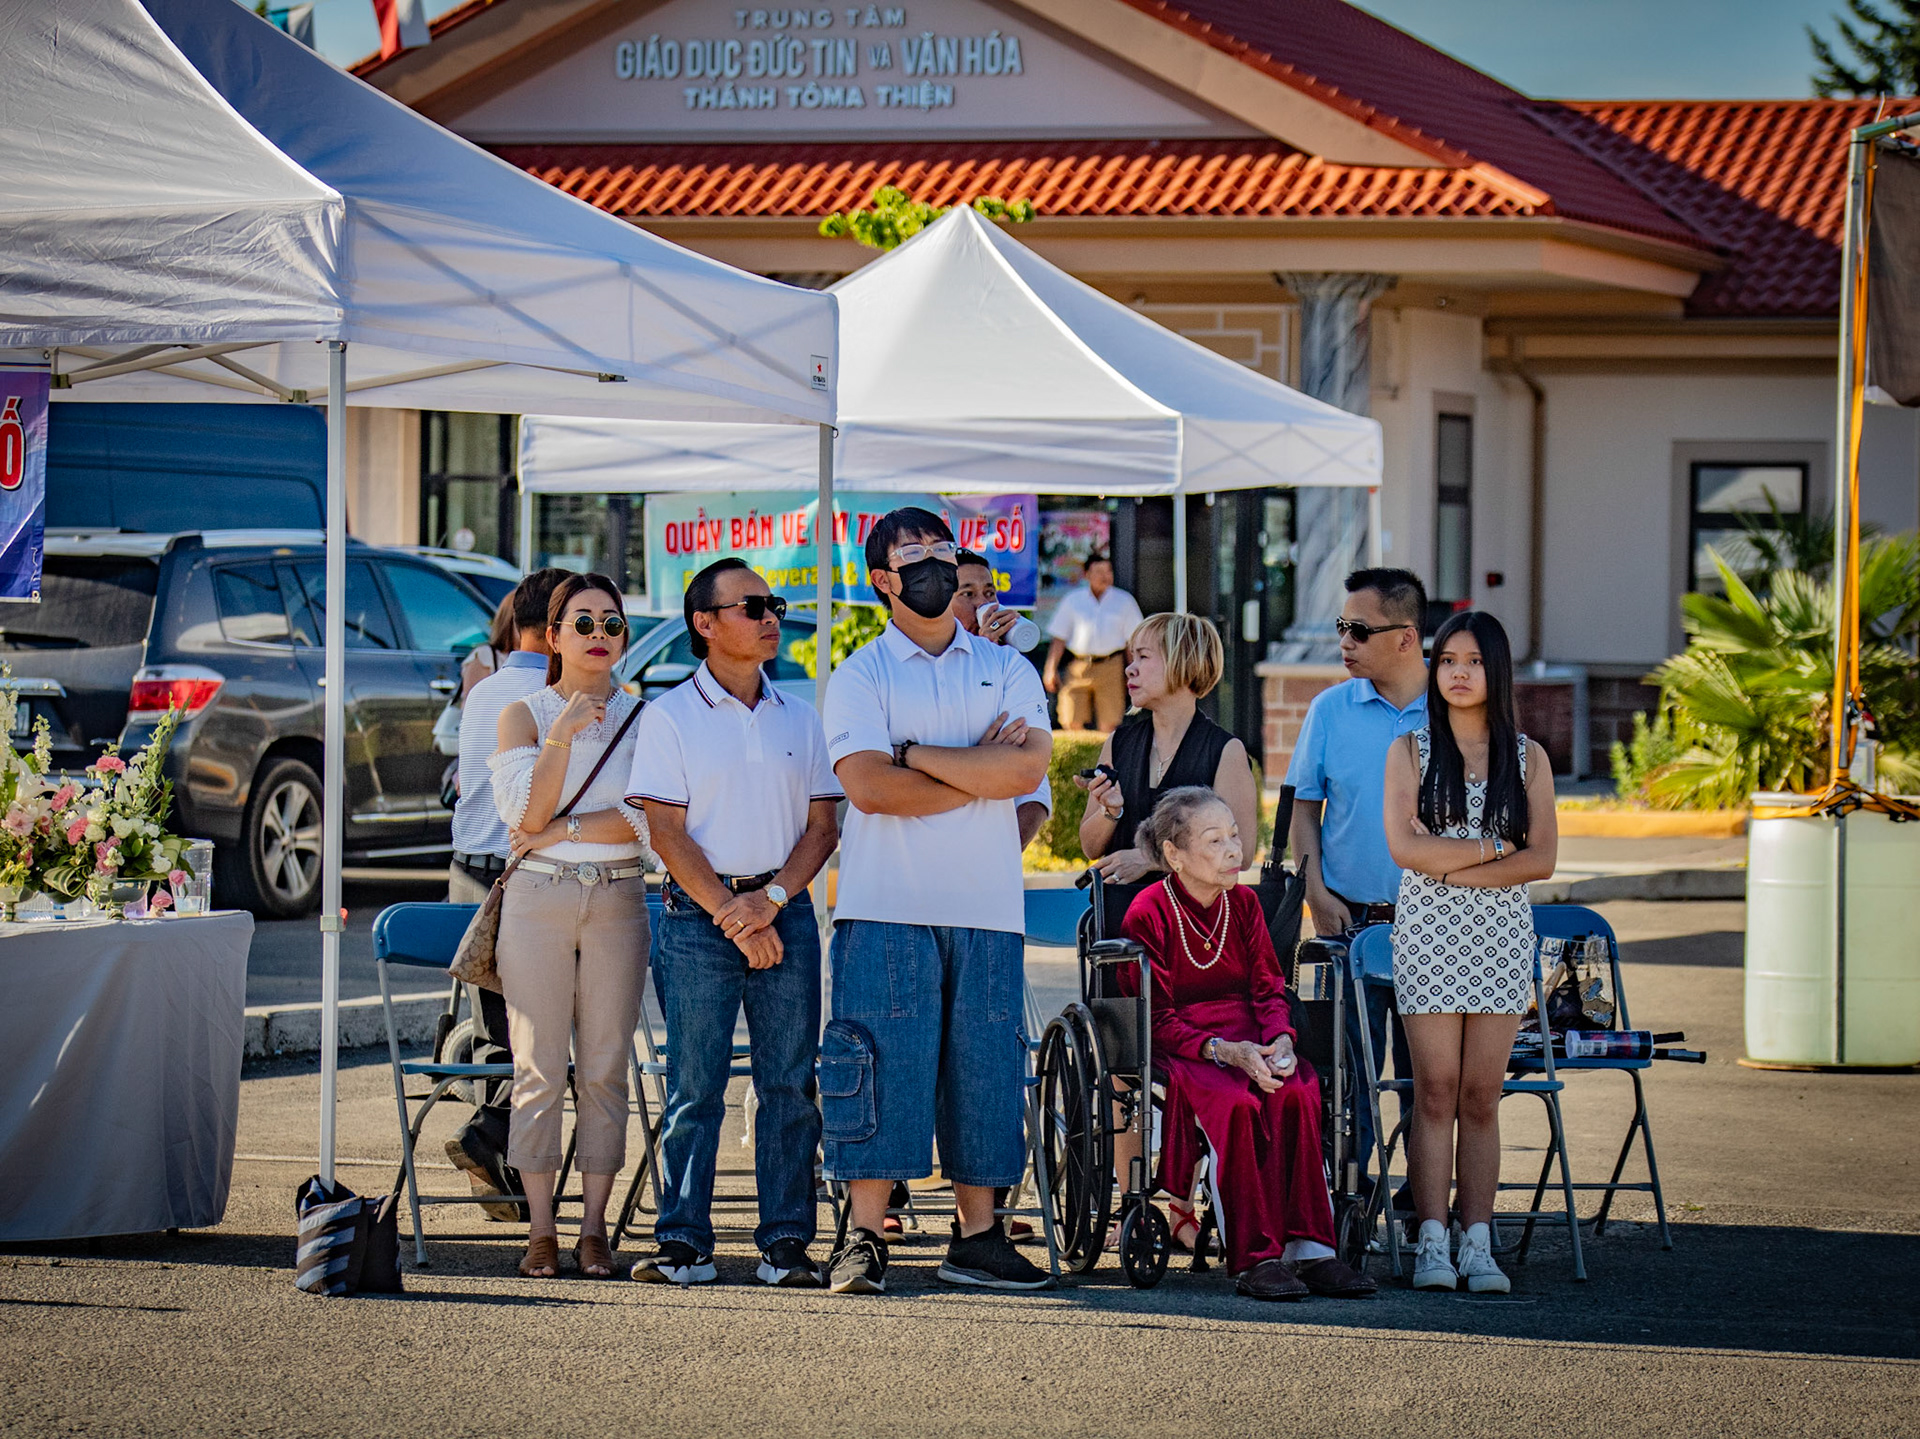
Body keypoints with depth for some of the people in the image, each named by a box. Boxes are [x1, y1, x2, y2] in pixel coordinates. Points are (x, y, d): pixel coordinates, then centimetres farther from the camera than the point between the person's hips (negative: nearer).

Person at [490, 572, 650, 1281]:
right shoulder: (523, 715, 4)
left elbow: (646, 821, -5)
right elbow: (525, 810, -9)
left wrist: (558, 830, -10)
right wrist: (561, 735, -19)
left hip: (618, 898, 1)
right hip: (538, 899, -1)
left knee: (604, 1068, 1)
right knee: (539, 1069, -2)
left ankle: (594, 1228, 5)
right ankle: (541, 1230, 2)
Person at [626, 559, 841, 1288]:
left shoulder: (798, 717, 12)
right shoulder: (670, 716, 1)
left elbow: (822, 826, 9)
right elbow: (667, 833, -3)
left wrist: (769, 901, -7)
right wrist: (733, 916, -10)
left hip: (785, 910, 3)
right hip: (697, 914, -3)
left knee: (791, 1082, 0)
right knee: (694, 1084, -4)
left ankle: (786, 1241, 5)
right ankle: (684, 1242, 1)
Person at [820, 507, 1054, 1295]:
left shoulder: (1007, 670, 13)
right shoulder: (860, 675, 5)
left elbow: (1027, 769, -4)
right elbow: (869, 786, -10)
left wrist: (918, 756, -6)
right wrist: (979, 772, -6)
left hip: (986, 906, 3)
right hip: (887, 906, -3)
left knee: (984, 1067, 3)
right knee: (882, 1067, -7)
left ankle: (976, 1237, 10)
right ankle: (864, 1239, -4)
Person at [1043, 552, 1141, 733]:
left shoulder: (1124, 601, 8)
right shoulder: (1072, 600, 9)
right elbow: (1059, 639, 12)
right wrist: (1051, 669, 6)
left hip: (1110, 666, -1)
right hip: (1079, 667, 1)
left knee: (1110, 725, -8)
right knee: (1072, 724, -6)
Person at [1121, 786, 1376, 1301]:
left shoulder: (1243, 902, 11)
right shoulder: (1148, 914, -6)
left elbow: (1269, 988, 9)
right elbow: (1157, 1021, -9)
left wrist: (1280, 1041, -14)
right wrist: (1222, 1051, -25)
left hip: (1247, 1036, 5)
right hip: (1179, 1046, -5)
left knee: (1295, 1094, -29)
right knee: (1235, 1104, -36)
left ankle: (1309, 1248, -30)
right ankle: (1255, 1259, -33)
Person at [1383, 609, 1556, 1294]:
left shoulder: (1527, 757, 9)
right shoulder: (1411, 749, 5)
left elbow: (1542, 859, 0)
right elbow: (1405, 847, -7)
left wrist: (1455, 868, -10)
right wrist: (1493, 847, -7)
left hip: (1501, 932, 2)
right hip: (1429, 932, -1)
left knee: (1482, 1094, 1)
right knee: (1436, 1089, -5)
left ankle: (1477, 1243, 1)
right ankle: (1432, 1241, -4)